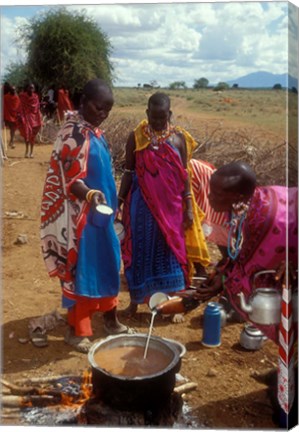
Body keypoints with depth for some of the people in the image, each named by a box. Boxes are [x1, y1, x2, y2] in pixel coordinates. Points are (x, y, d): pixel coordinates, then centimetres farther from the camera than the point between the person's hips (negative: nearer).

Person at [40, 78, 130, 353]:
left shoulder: (94, 130, 10)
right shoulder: (74, 134, -19)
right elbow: (72, 180, -23)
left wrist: (110, 205, 20)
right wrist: (91, 194, -41)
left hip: (99, 210, 9)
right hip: (80, 214, -9)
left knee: (107, 264, 17)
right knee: (80, 268, 2)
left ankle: (110, 319, 34)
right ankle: (77, 330, 19)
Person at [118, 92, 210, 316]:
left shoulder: (179, 137, 1)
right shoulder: (136, 137, -2)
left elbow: (184, 174, 3)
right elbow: (129, 172, 2)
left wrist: (189, 206, -1)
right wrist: (119, 201, -3)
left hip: (172, 204, 1)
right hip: (143, 204, -1)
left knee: (171, 249, 8)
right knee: (141, 249, 6)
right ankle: (136, 300, 21)